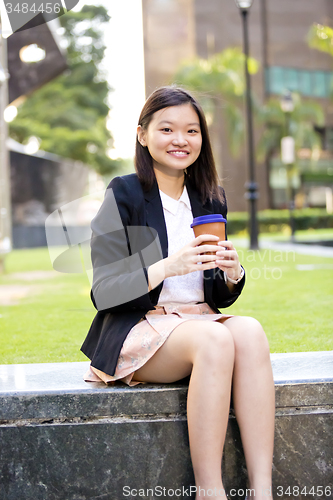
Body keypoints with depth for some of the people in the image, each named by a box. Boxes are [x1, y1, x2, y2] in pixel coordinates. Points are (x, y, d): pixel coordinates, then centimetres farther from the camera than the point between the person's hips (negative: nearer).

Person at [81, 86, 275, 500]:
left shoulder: (210, 200, 14)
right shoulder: (124, 196, -2)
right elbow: (103, 294, -10)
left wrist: (232, 274, -7)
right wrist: (167, 267, -24)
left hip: (199, 322, 5)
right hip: (139, 332, -5)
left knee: (250, 331, -28)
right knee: (215, 339, -33)